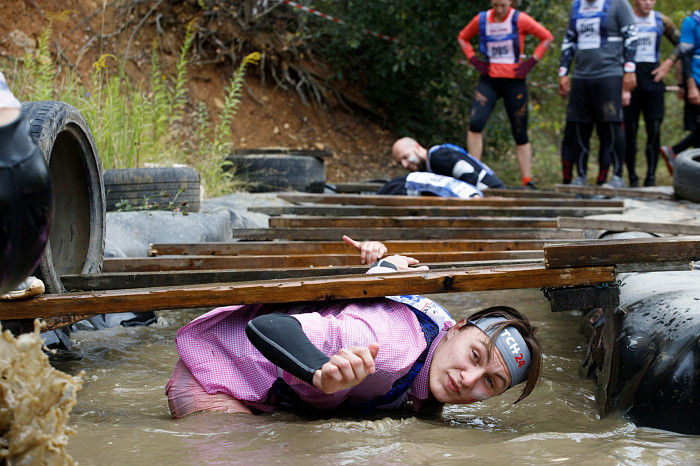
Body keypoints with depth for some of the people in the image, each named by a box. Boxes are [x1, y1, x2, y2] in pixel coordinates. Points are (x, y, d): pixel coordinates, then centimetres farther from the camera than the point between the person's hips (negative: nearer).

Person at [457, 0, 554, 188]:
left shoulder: (519, 20, -5)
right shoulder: (481, 20, 3)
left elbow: (547, 37, 1)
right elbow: (463, 38, 20)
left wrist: (531, 62, -6)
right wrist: (474, 60, 6)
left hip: (514, 81, -2)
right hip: (488, 80, 2)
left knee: (520, 133, 2)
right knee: (475, 122, -18)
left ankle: (527, 181, 9)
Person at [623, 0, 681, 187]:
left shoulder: (661, 21, 9)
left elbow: (681, 43, 19)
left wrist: (668, 63, 3)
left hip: (653, 78, 2)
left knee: (654, 130, -5)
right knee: (630, 129, -2)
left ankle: (651, 177, 1)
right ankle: (632, 178, 5)